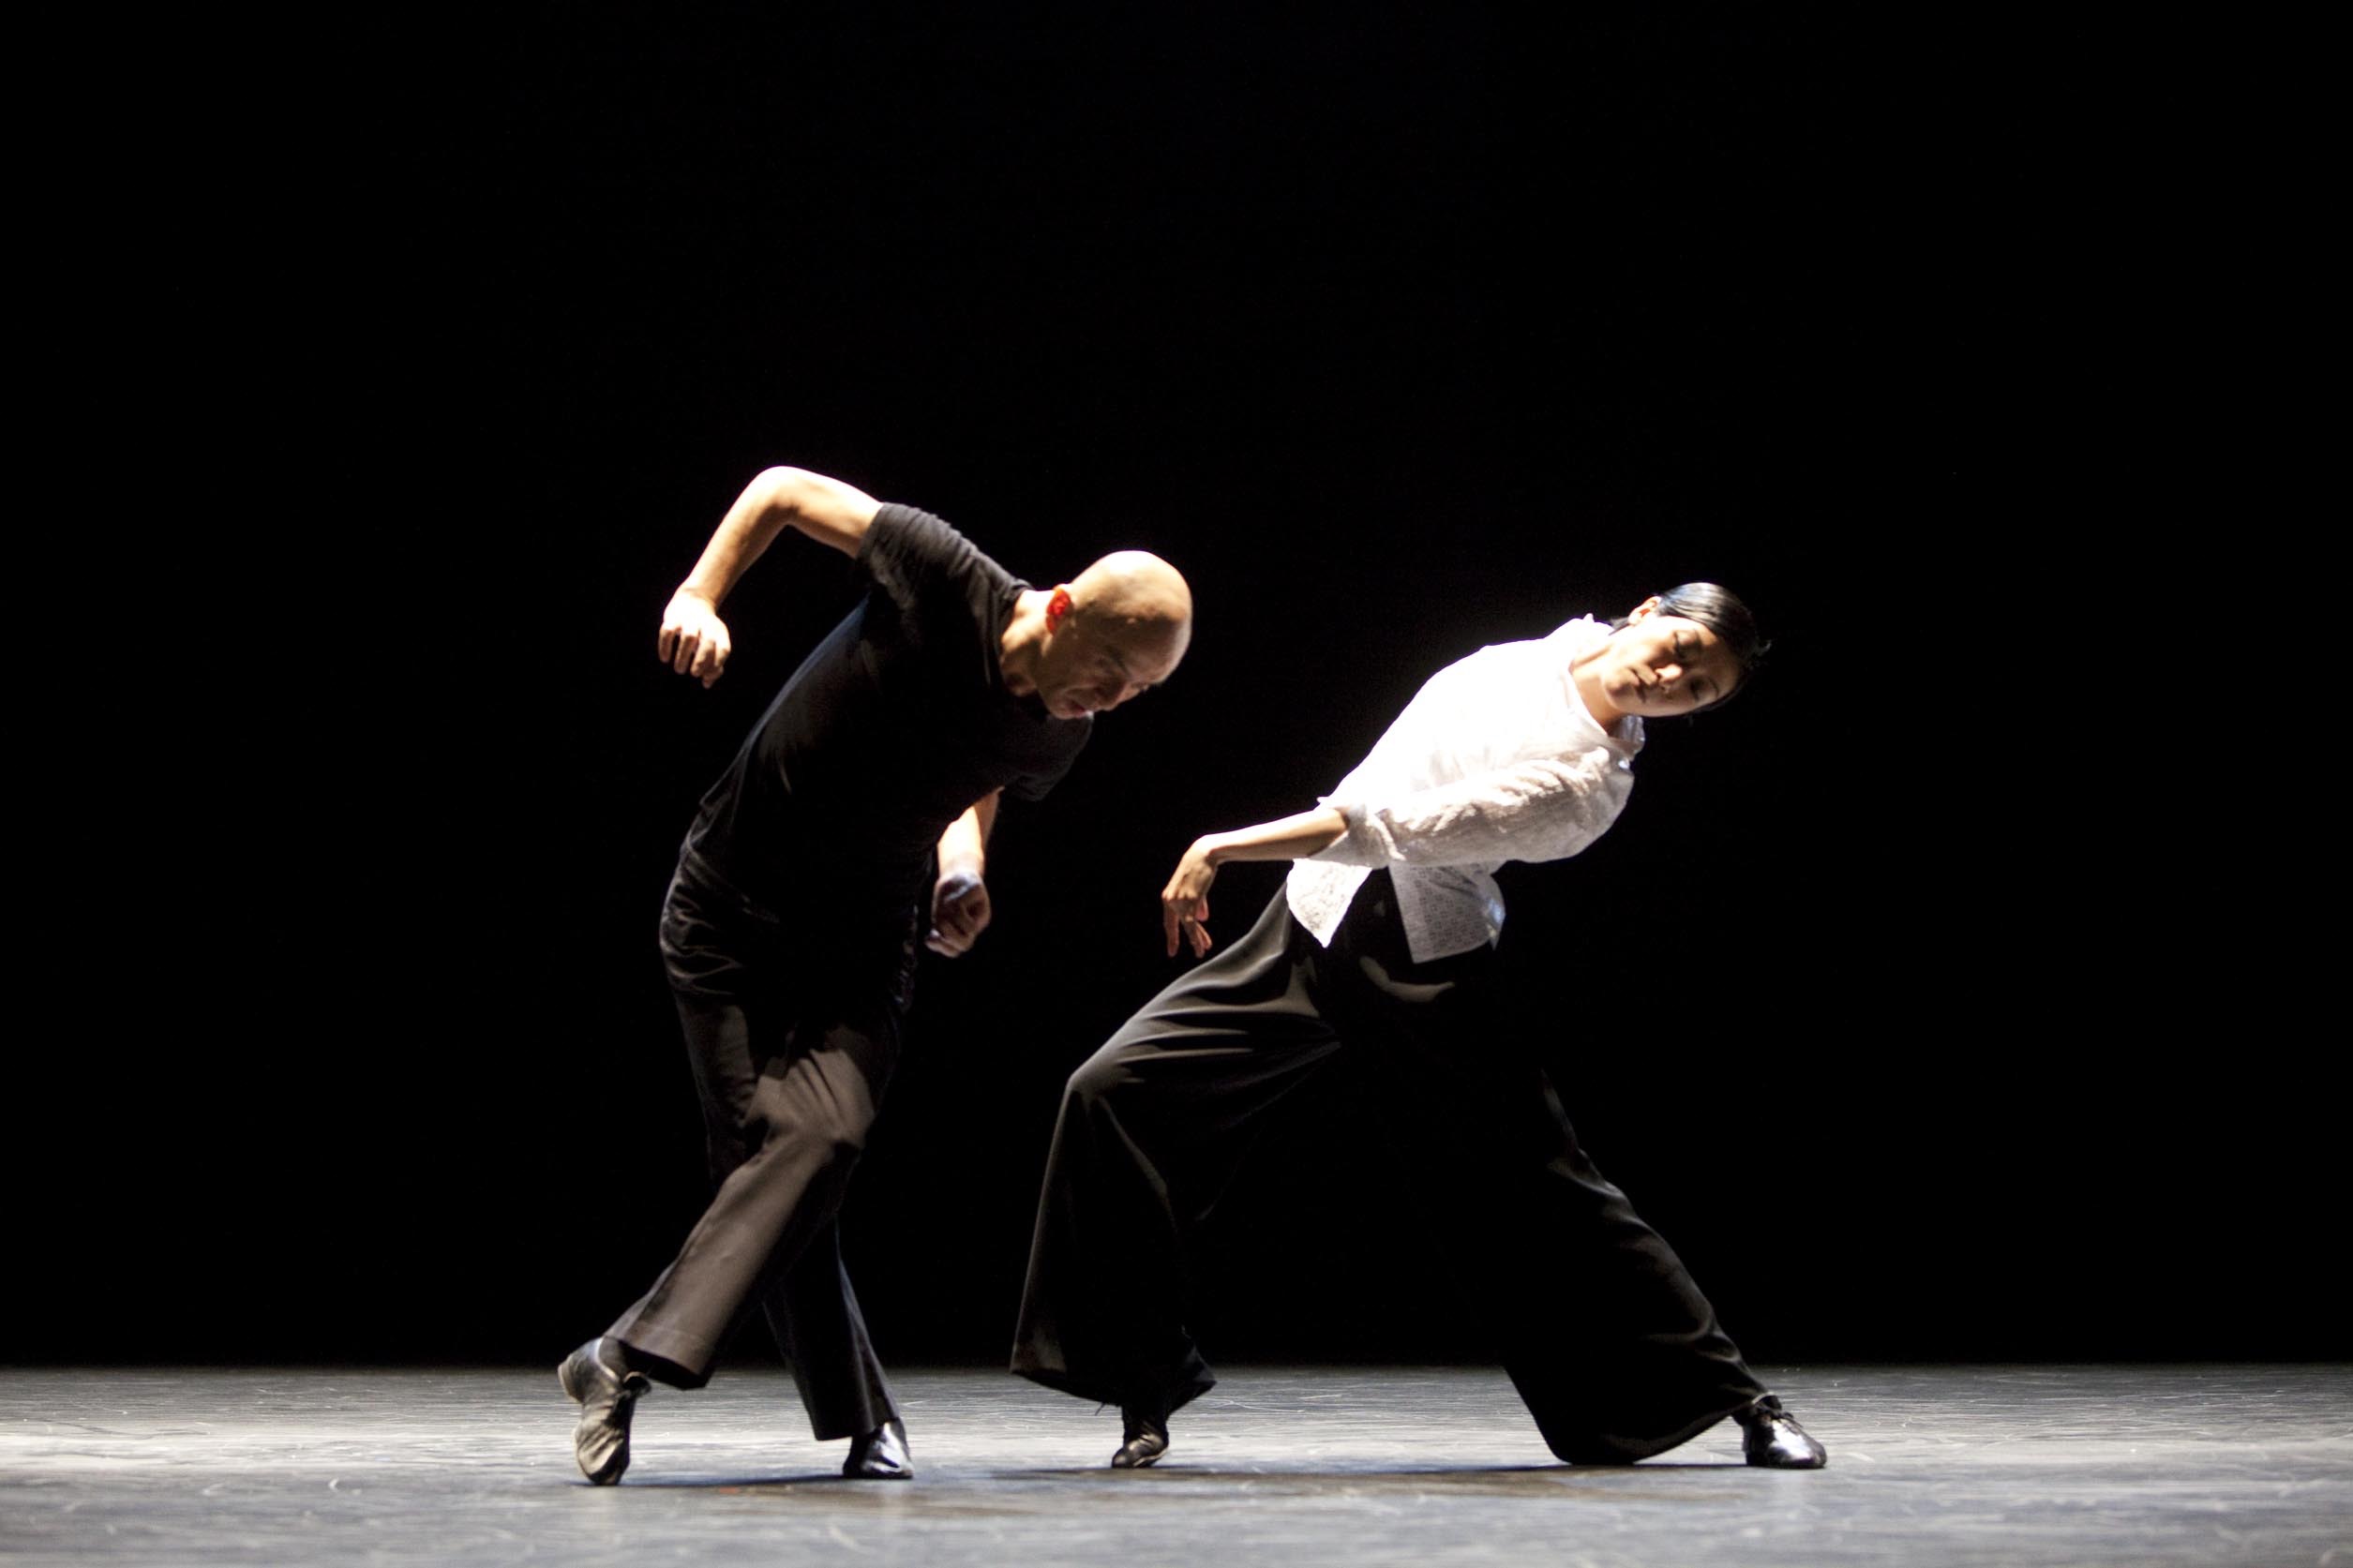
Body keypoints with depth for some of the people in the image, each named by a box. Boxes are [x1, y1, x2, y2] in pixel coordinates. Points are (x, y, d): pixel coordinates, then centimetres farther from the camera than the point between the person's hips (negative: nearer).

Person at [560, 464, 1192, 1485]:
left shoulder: (1057, 738, -7)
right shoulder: (945, 580, -22)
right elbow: (784, 489, -8)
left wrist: (961, 875, -2)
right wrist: (700, 594, -19)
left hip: (864, 943, 3)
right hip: (729, 913, -3)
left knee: (822, 1136, -20)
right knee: (764, 1150, -7)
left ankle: (626, 1361, -19)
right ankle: (861, 1421, 4)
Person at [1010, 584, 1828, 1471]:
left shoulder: (1587, 783, -21)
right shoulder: (1565, 645, 3)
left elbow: (1392, 822, -25)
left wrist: (1222, 849, -25)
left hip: (1420, 971, -7)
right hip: (1308, 927, 7)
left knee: (1547, 1197, -6)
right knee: (1113, 1091, -6)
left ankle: (1739, 1401, 14)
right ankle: (1147, 1399, 2)